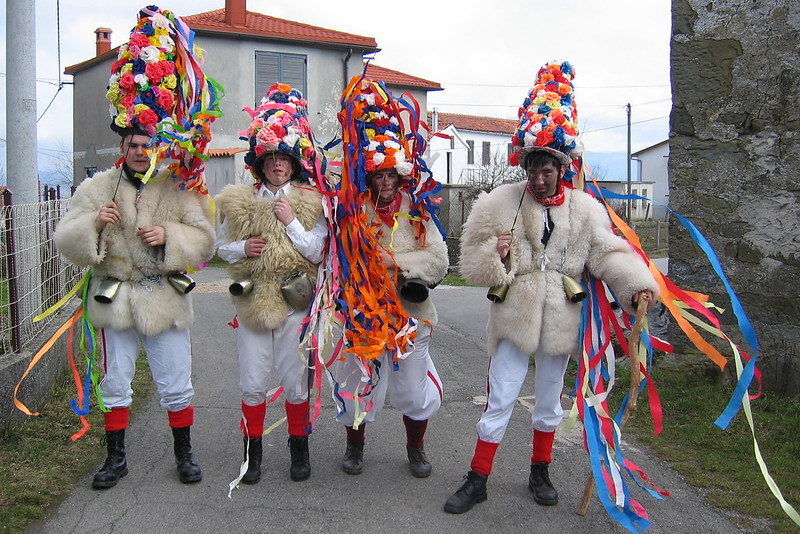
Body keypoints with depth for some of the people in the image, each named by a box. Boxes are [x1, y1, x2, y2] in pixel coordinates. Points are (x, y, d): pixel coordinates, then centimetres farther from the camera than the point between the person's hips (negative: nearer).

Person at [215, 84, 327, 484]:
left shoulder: (311, 203, 1)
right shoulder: (239, 201, 6)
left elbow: (316, 252, -5)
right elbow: (221, 245, 11)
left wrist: (291, 223, -15)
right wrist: (242, 248, -9)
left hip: (294, 301, -1)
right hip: (252, 299, 2)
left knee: (295, 381, 7)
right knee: (253, 382, 5)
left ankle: (299, 447, 25)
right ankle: (252, 450, 22)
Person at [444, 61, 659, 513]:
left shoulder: (585, 208, -2)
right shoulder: (500, 203, -5)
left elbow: (609, 253, -8)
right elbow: (474, 263, -4)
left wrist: (637, 286, -25)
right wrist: (495, 256, -25)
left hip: (561, 317, 2)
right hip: (515, 315, -2)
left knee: (550, 401, 17)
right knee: (499, 401, 2)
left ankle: (540, 473, 37)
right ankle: (477, 480, 17)